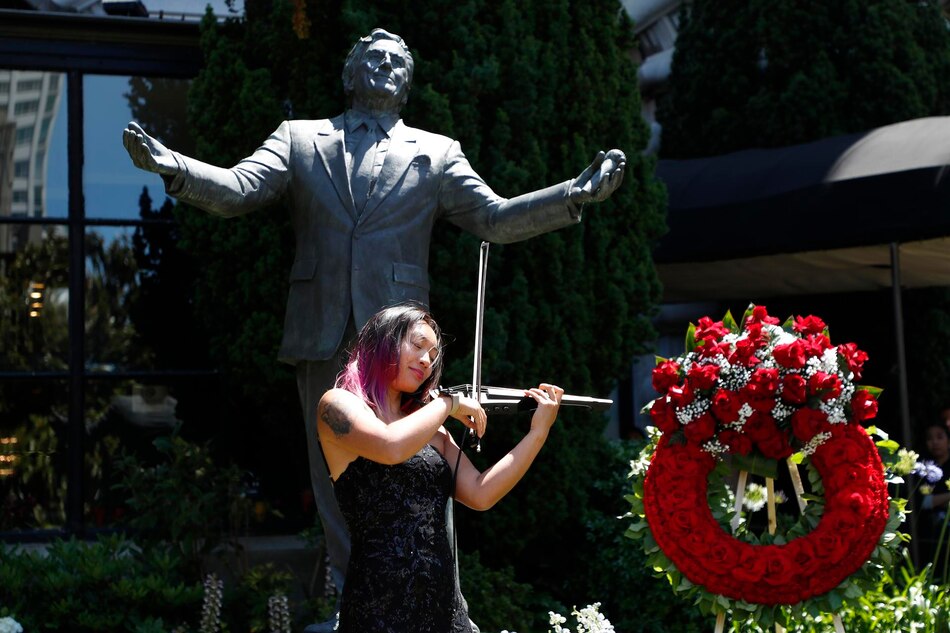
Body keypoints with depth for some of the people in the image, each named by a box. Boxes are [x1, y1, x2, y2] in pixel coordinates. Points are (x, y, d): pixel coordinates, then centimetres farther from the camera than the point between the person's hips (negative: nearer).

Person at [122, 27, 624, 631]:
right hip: (323, 335, 1)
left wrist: (578, 193, -10)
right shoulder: (300, 139, 12)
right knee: (333, 473, 7)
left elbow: (495, 218, 4)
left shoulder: (436, 152, 12)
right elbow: (237, 189, -2)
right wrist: (172, 167, -22)